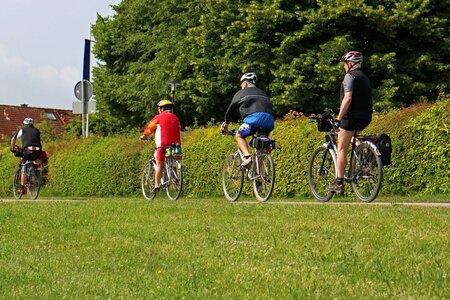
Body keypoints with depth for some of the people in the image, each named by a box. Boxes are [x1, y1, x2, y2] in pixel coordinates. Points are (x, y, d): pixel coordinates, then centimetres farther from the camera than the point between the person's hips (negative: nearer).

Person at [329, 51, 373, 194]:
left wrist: (338, 119, -20)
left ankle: (339, 183, -6)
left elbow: (348, 98, -18)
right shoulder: (365, 77, 20)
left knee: (341, 150, -3)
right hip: (365, 117, 8)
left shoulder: (350, 76, -7)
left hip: (352, 116, -8)